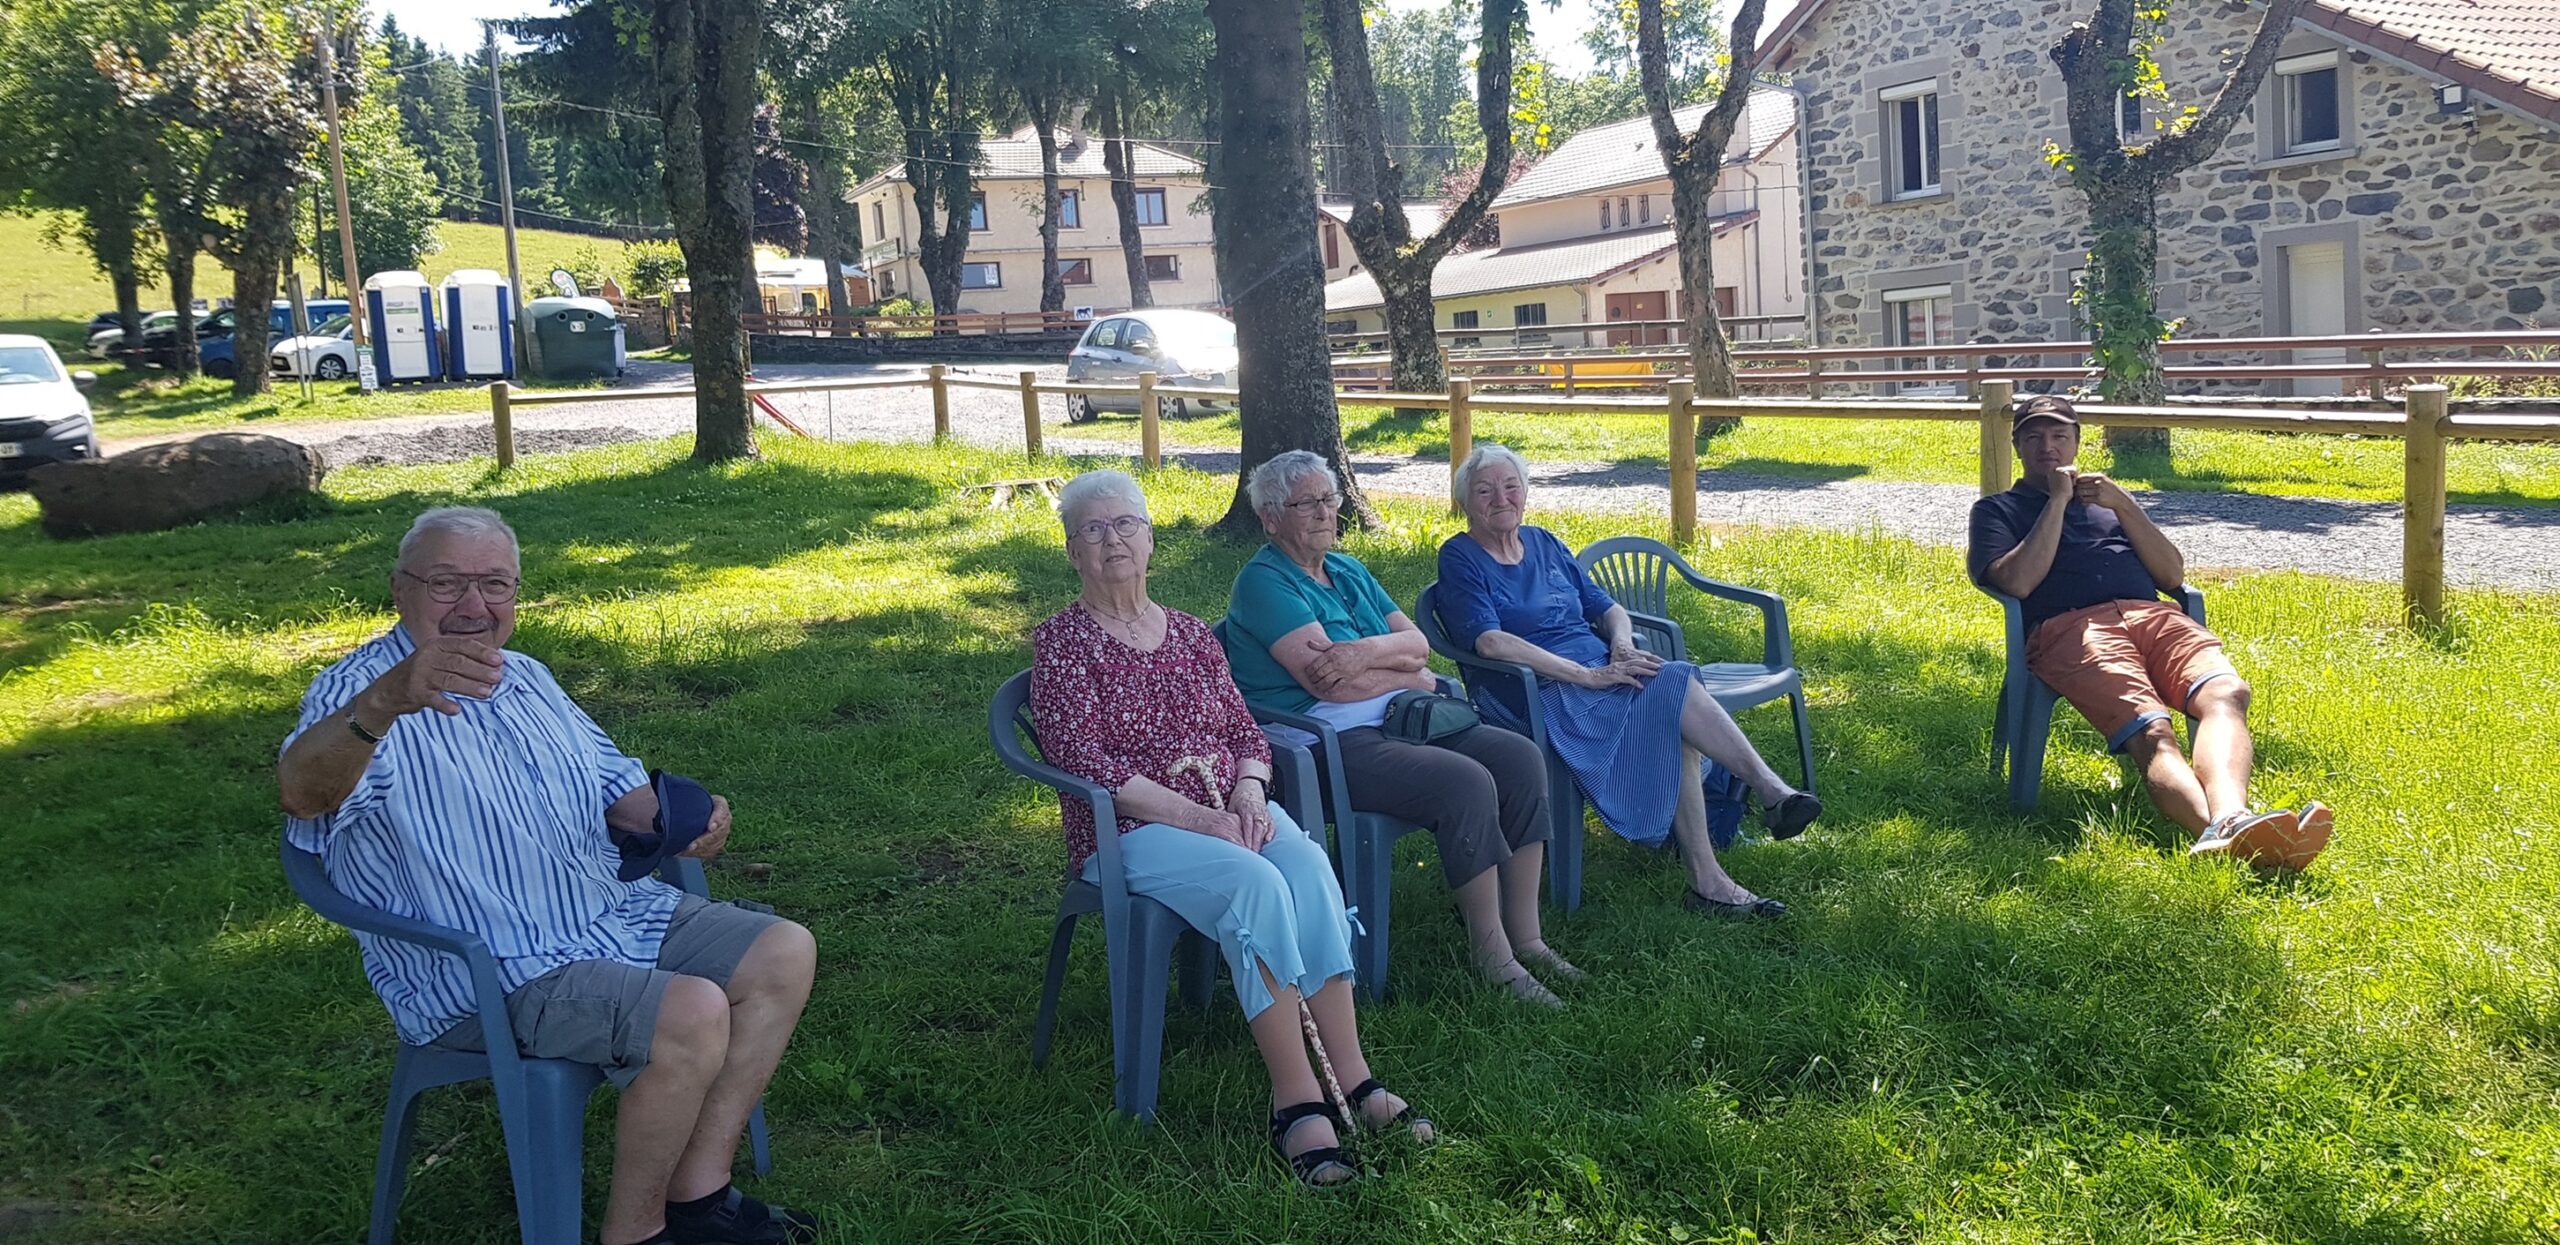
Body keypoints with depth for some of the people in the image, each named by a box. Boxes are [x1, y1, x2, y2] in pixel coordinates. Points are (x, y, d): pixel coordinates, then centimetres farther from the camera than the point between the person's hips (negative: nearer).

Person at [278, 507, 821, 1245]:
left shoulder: (527, 679, 15)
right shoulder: (357, 692, -12)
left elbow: (614, 785, 21)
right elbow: (300, 792, -34)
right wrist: (386, 701, -55)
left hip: (612, 917, 9)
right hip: (485, 975, -9)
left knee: (785, 954, -2)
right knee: (692, 1014, -28)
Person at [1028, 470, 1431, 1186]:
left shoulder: (1191, 635, 17)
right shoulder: (1061, 641, 0)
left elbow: (1246, 733, 17)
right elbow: (1081, 759, -11)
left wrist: (1247, 793, -8)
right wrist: (1197, 816, -19)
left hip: (1229, 808, 5)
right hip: (1128, 828, -5)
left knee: (1309, 867, -27)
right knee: (1255, 883, -33)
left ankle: (1353, 1076, -27)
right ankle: (1296, 1095, -29)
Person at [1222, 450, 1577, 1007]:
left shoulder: (1349, 571, 20)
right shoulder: (1263, 582, -6)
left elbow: (1418, 642, 9)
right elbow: (1327, 681, -17)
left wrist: (1369, 651, -14)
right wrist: (1411, 676, -3)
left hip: (1399, 721, 9)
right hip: (1330, 743, -8)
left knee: (1520, 758, -11)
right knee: (1465, 782, -28)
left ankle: (1525, 934, -6)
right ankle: (1491, 954, -15)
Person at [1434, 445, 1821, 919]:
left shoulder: (1544, 543, 20)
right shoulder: (1460, 558, -1)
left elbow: (1608, 607, 21)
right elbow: (1490, 641, -15)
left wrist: (1622, 644, -5)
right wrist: (1587, 675, -21)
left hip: (1602, 672, 6)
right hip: (1547, 695, -6)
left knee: (1675, 726, -25)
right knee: (1674, 684, -27)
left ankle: (1706, 879, -25)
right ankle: (1771, 790, -22)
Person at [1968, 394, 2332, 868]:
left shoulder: (2109, 500, 36)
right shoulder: (1997, 509, 25)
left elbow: (2173, 575, 20)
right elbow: (2016, 582, 2)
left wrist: (2122, 505, 9)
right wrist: (2058, 501, 6)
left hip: (2152, 614, 4)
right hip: (2071, 627, -4)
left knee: (2227, 691, -32)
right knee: (2152, 731, -34)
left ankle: (2228, 821, -58)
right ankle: (2225, 835, -60)